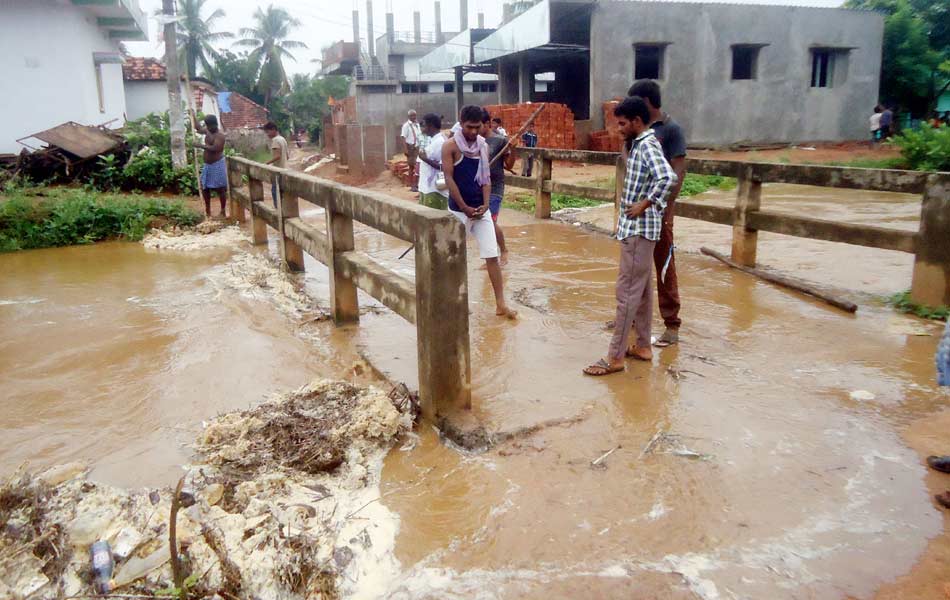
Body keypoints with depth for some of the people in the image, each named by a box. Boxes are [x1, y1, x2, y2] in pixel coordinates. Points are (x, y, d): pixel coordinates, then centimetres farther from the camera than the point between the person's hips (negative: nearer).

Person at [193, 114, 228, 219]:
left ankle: (223, 211, 5)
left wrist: (200, 145, -24)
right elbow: (198, 128, 29)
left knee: (220, 188, -2)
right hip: (207, 165, 9)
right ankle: (208, 210, 23)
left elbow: (214, 148, -29)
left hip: (217, 165, -9)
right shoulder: (208, 131, 9)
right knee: (205, 187, 13)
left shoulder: (220, 135, -17)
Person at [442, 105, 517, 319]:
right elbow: (449, 179, -11)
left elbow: (486, 178, 6)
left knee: (492, 256, -2)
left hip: (481, 209, 4)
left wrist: (485, 205, -9)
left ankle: (501, 304, 1)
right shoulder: (450, 146, -7)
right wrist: (465, 208, -14)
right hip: (459, 210, -3)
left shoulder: (483, 146, 7)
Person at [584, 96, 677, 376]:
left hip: (639, 228, -11)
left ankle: (615, 357, -2)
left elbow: (668, 177, -34)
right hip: (636, 227, 11)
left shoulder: (648, 145, -17)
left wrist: (645, 205, -25)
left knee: (627, 291, -7)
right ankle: (642, 345, 25)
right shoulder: (639, 144, 13)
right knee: (641, 289, 15)